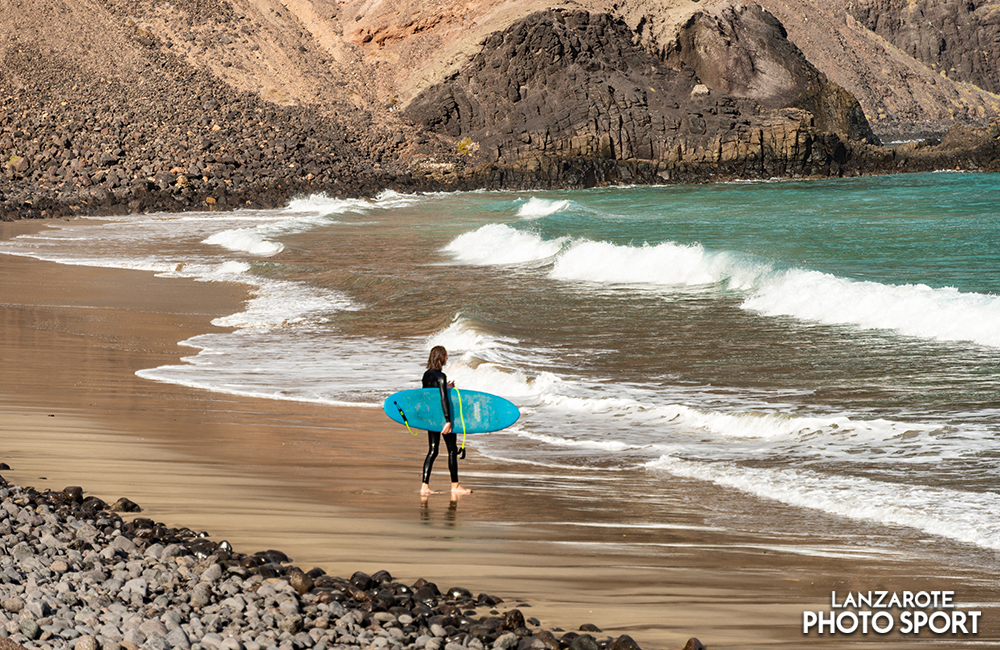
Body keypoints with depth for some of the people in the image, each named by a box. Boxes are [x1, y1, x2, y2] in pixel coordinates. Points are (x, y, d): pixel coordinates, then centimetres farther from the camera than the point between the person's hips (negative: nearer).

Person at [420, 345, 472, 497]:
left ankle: (424, 486, -1)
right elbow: (444, 399, -22)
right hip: (441, 416, -7)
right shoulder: (441, 376, -18)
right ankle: (455, 487, 12)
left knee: (432, 451, 8)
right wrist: (448, 420, -21)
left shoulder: (427, 375, 6)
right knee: (452, 450, 6)